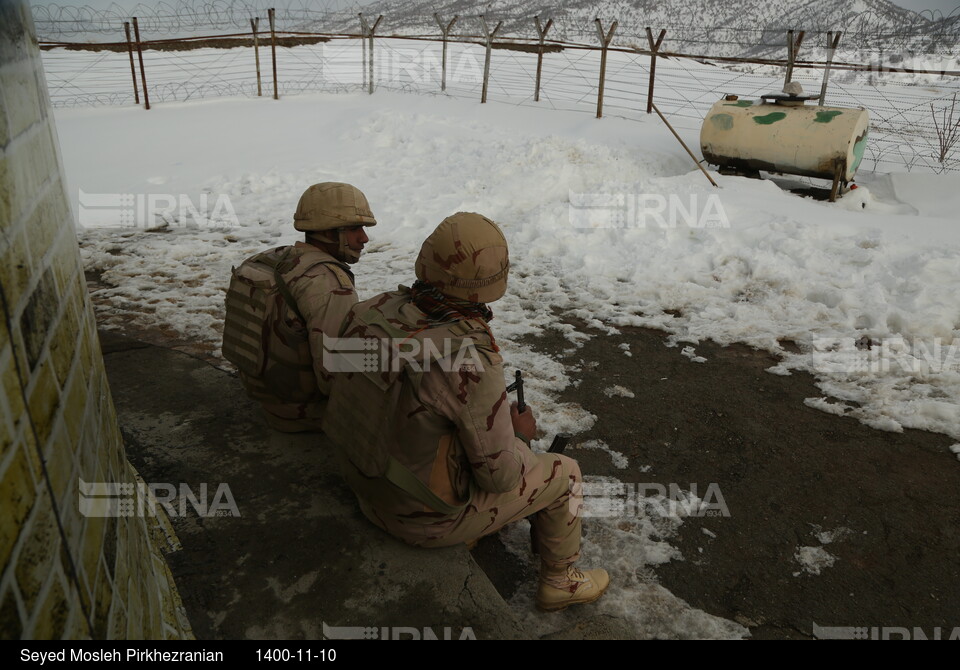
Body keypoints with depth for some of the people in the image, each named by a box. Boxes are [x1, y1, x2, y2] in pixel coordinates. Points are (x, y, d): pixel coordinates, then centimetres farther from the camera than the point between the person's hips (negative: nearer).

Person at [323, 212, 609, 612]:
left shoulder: (372, 311, -14)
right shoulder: (472, 359, -34)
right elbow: (499, 474, -24)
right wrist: (520, 435, -1)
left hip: (368, 484, 6)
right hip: (428, 514, -6)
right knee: (562, 474, 14)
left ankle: (469, 534, 47)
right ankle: (560, 582, 37)